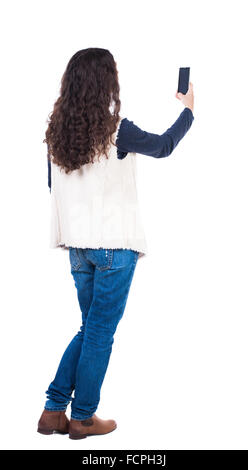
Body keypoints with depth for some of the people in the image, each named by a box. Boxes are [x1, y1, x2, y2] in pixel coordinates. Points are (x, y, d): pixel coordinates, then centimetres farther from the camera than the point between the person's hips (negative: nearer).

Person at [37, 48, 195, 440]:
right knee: (100, 331, 6)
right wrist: (188, 110, 16)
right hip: (115, 245, -6)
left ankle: (54, 411, 18)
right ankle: (83, 418, 16)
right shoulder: (115, 130, -14)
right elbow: (163, 147, 1)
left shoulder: (57, 130, 2)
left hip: (78, 245, 6)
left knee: (92, 327, 19)